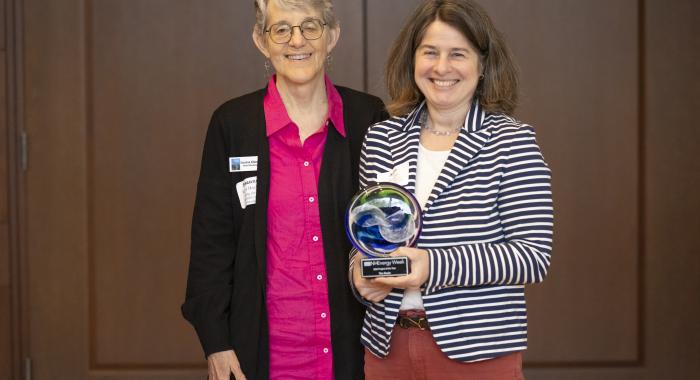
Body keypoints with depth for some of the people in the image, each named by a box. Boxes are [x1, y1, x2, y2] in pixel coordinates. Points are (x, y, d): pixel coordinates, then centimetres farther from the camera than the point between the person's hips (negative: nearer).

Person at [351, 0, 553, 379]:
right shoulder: (380, 139, 5)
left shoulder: (511, 142, -7)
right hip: (387, 346, 4)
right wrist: (362, 274, -6)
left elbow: (534, 255, -13)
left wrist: (434, 267, -22)